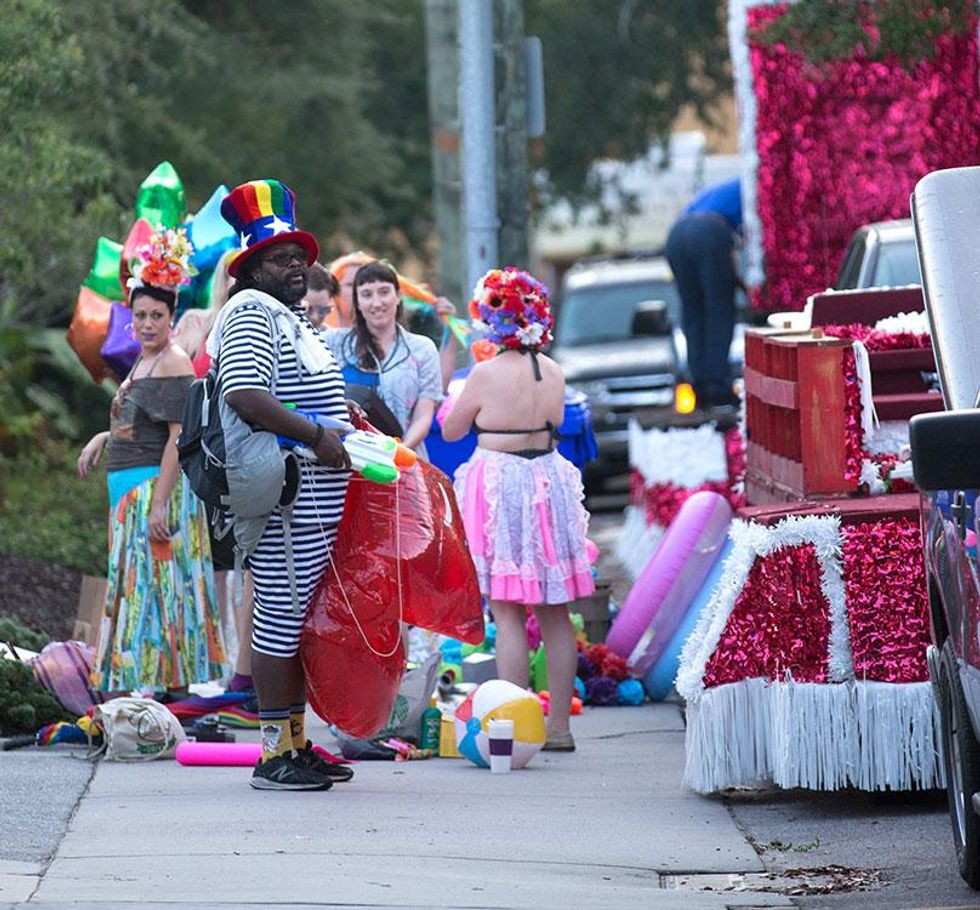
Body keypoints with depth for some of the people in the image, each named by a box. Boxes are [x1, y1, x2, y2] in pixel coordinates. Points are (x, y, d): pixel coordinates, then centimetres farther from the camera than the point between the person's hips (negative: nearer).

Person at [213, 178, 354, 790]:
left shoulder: (292, 319, 22)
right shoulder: (252, 316, -11)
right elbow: (245, 396, -26)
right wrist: (318, 437, -23)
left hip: (315, 502, 10)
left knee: (299, 619, 13)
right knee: (281, 614, -8)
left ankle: (297, 741, 19)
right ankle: (275, 753, -5)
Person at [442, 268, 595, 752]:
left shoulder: (487, 374, -12)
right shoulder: (553, 372, 3)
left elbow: (451, 430, -1)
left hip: (499, 486, -6)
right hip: (549, 481, 6)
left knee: (507, 612, -5)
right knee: (555, 613, 10)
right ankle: (559, 725, 14)